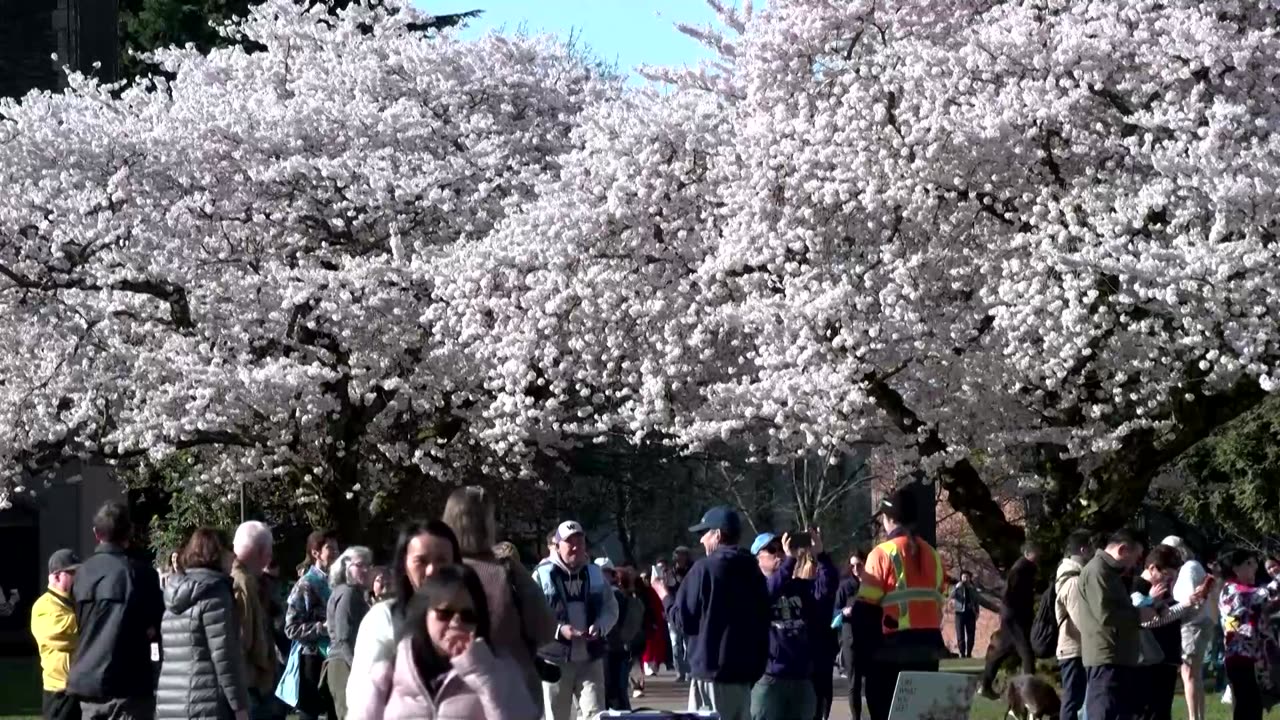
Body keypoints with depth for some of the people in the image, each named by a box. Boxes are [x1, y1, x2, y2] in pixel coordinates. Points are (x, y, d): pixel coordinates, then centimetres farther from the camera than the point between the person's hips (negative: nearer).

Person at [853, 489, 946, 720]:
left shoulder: (883, 554, -8)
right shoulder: (931, 554, 11)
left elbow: (865, 610, -10)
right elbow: (938, 604, 13)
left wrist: (863, 648, -2)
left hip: (892, 648, -6)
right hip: (928, 646, 6)